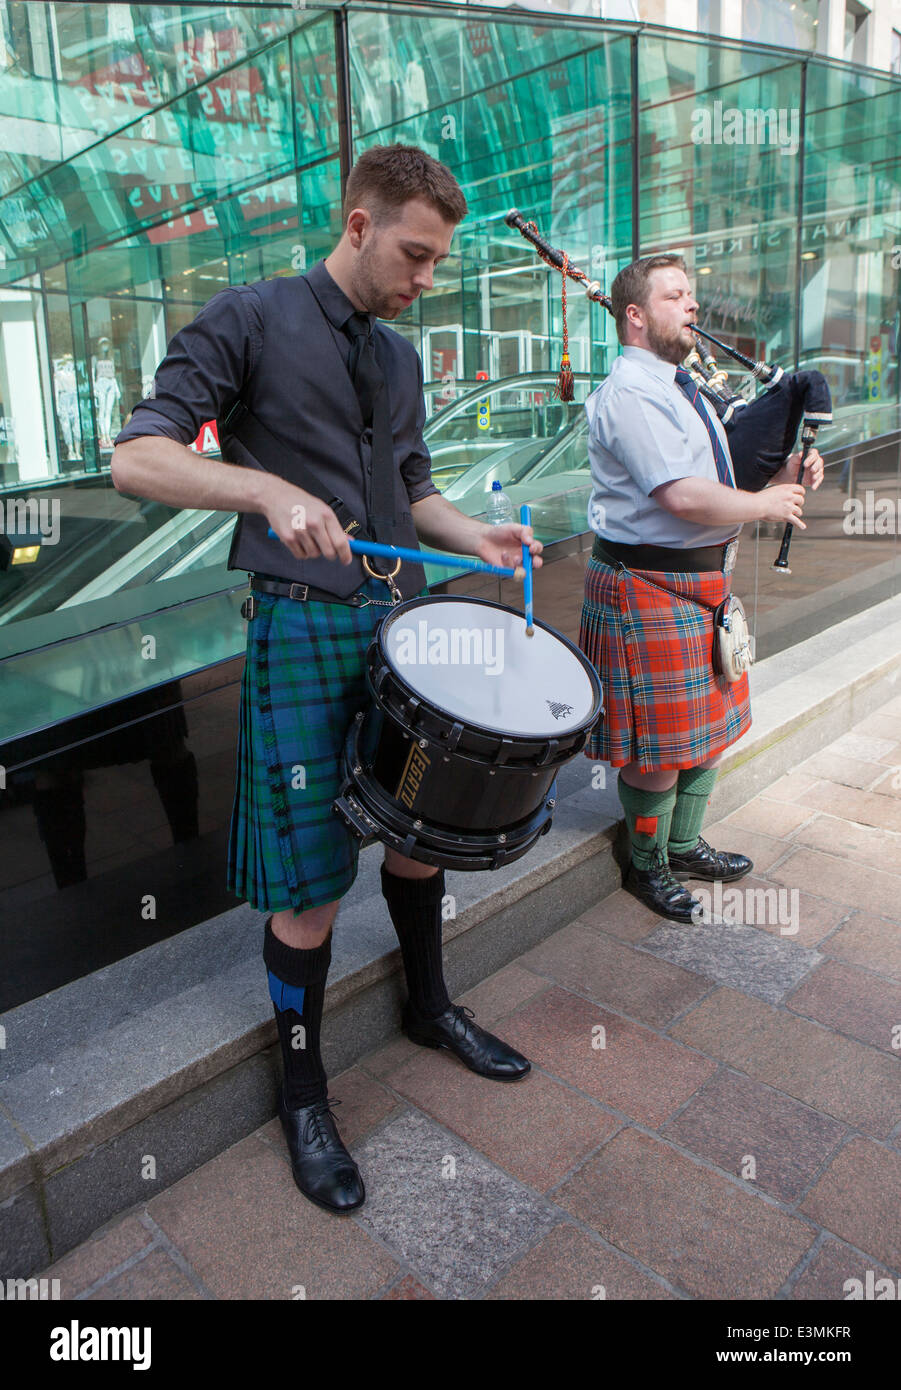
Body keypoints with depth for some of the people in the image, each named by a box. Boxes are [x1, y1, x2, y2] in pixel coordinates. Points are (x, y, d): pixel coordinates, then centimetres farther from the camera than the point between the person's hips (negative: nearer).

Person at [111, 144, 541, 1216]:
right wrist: (269, 489, -27)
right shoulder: (248, 321, -5)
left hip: (403, 615, 7)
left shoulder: (400, 358, 16)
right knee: (311, 885, -1)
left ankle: (429, 1005, 39)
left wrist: (474, 537, 5)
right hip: (303, 627, -6)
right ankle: (303, 1090, 21)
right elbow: (137, 457, -12)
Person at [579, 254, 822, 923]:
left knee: (706, 727, 19)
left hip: (705, 581, 10)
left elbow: (715, 483, 19)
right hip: (650, 590, -10)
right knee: (658, 749, 2)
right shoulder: (628, 394, -16)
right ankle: (648, 867, 23)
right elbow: (683, 496, -26)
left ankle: (685, 846, 38)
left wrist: (779, 478, 2)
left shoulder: (683, 389, 17)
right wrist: (766, 503, -12)